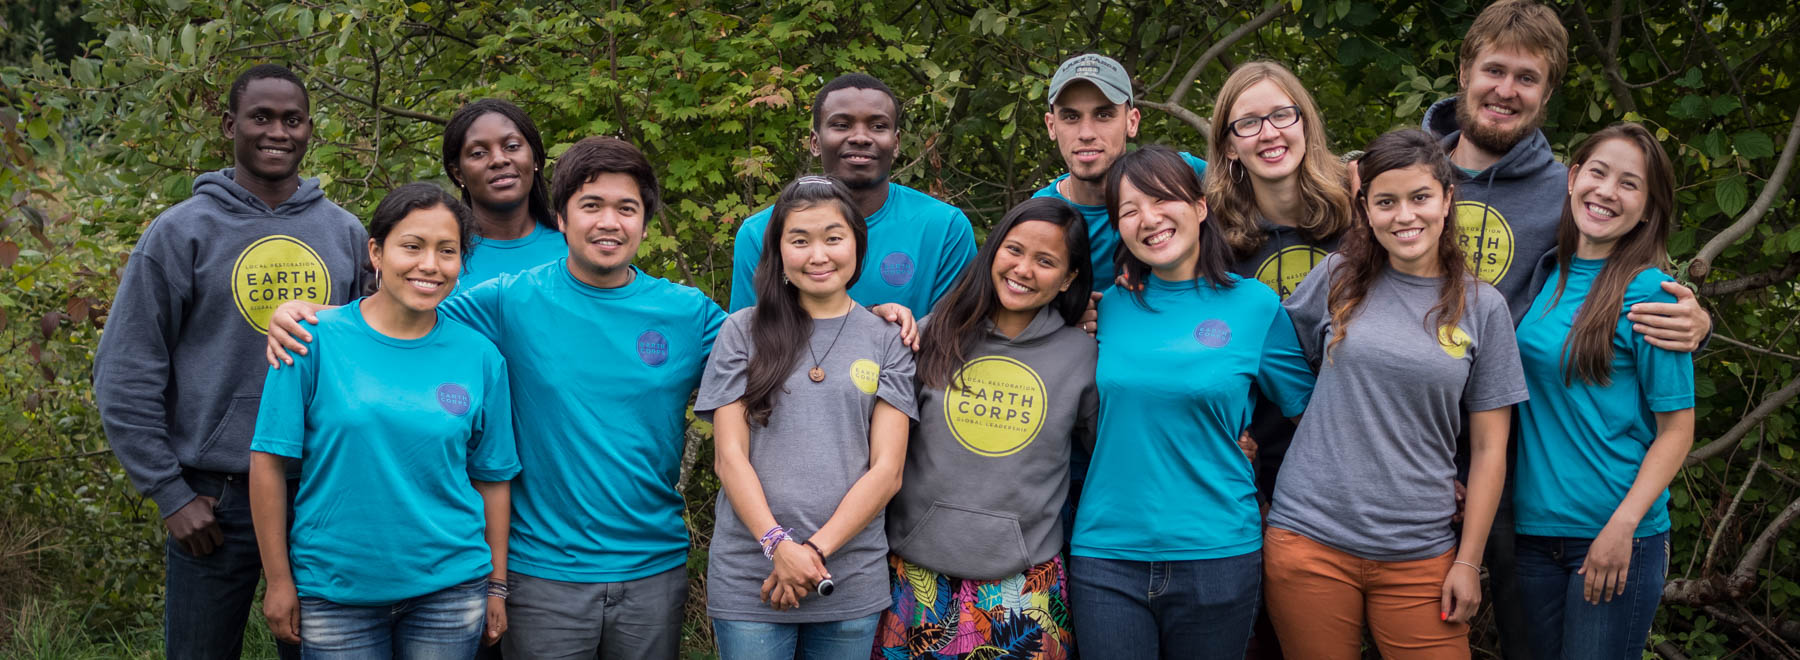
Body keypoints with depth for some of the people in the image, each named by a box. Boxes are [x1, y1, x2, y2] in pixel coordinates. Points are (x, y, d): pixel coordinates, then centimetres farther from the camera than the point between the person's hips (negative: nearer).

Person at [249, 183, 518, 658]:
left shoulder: (479, 356, 0)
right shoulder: (316, 340, -6)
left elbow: (492, 477, 5)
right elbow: (270, 461, -5)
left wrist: (497, 586, 6)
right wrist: (279, 581, -5)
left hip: (449, 588, 2)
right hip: (334, 591, -1)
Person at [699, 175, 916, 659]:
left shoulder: (887, 341, 5)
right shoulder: (743, 332, 4)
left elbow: (887, 470, -1)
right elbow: (729, 456, -1)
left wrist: (815, 550, -11)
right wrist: (778, 545, -14)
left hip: (851, 585, 1)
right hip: (748, 580, -1)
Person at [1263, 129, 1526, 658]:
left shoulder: (1482, 307, 2)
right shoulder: (1337, 279, 2)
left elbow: (1489, 449, 3)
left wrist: (1469, 560, 0)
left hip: (1420, 551, 0)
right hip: (1310, 537, 0)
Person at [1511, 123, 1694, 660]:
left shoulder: (1649, 293, -8)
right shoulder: (1544, 276, 6)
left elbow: (1676, 430, -8)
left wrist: (1623, 524, -17)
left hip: (1616, 537, -5)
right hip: (1534, 528, 5)